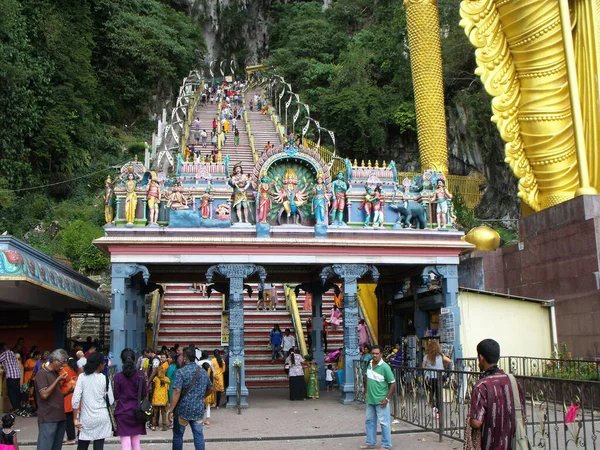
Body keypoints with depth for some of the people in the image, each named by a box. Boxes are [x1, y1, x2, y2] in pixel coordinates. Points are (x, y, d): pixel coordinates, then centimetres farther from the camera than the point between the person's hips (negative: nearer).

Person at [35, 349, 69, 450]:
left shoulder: (56, 373, 16)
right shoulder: (41, 373, -9)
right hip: (48, 418, -8)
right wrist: (58, 379, -17)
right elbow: (44, 394, -18)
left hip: (60, 417, 8)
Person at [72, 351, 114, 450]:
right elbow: (111, 401, 0)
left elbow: (75, 399, -7)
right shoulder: (104, 379, -3)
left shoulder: (82, 377, -3)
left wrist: (76, 418, 0)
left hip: (86, 418, 0)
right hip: (102, 418, 0)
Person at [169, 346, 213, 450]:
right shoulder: (203, 372, 7)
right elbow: (210, 389, 17)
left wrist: (171, 410, -16)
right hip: (199, 409, 4)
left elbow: (177, 392, -18)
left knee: (178, 435, 10)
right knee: (198, 435, 6)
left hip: (183, 409, -4)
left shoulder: (181, 372, -11)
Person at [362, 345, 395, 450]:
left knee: (384, 423, 2)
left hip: (380, 400, -7)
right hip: (370, 399, 7)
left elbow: (393, 383, -13)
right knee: (369, 421, 16)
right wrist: (367, 395, 16)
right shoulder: (369, 364, 3)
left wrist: (387, 399, -15)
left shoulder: (384, 367, -17)